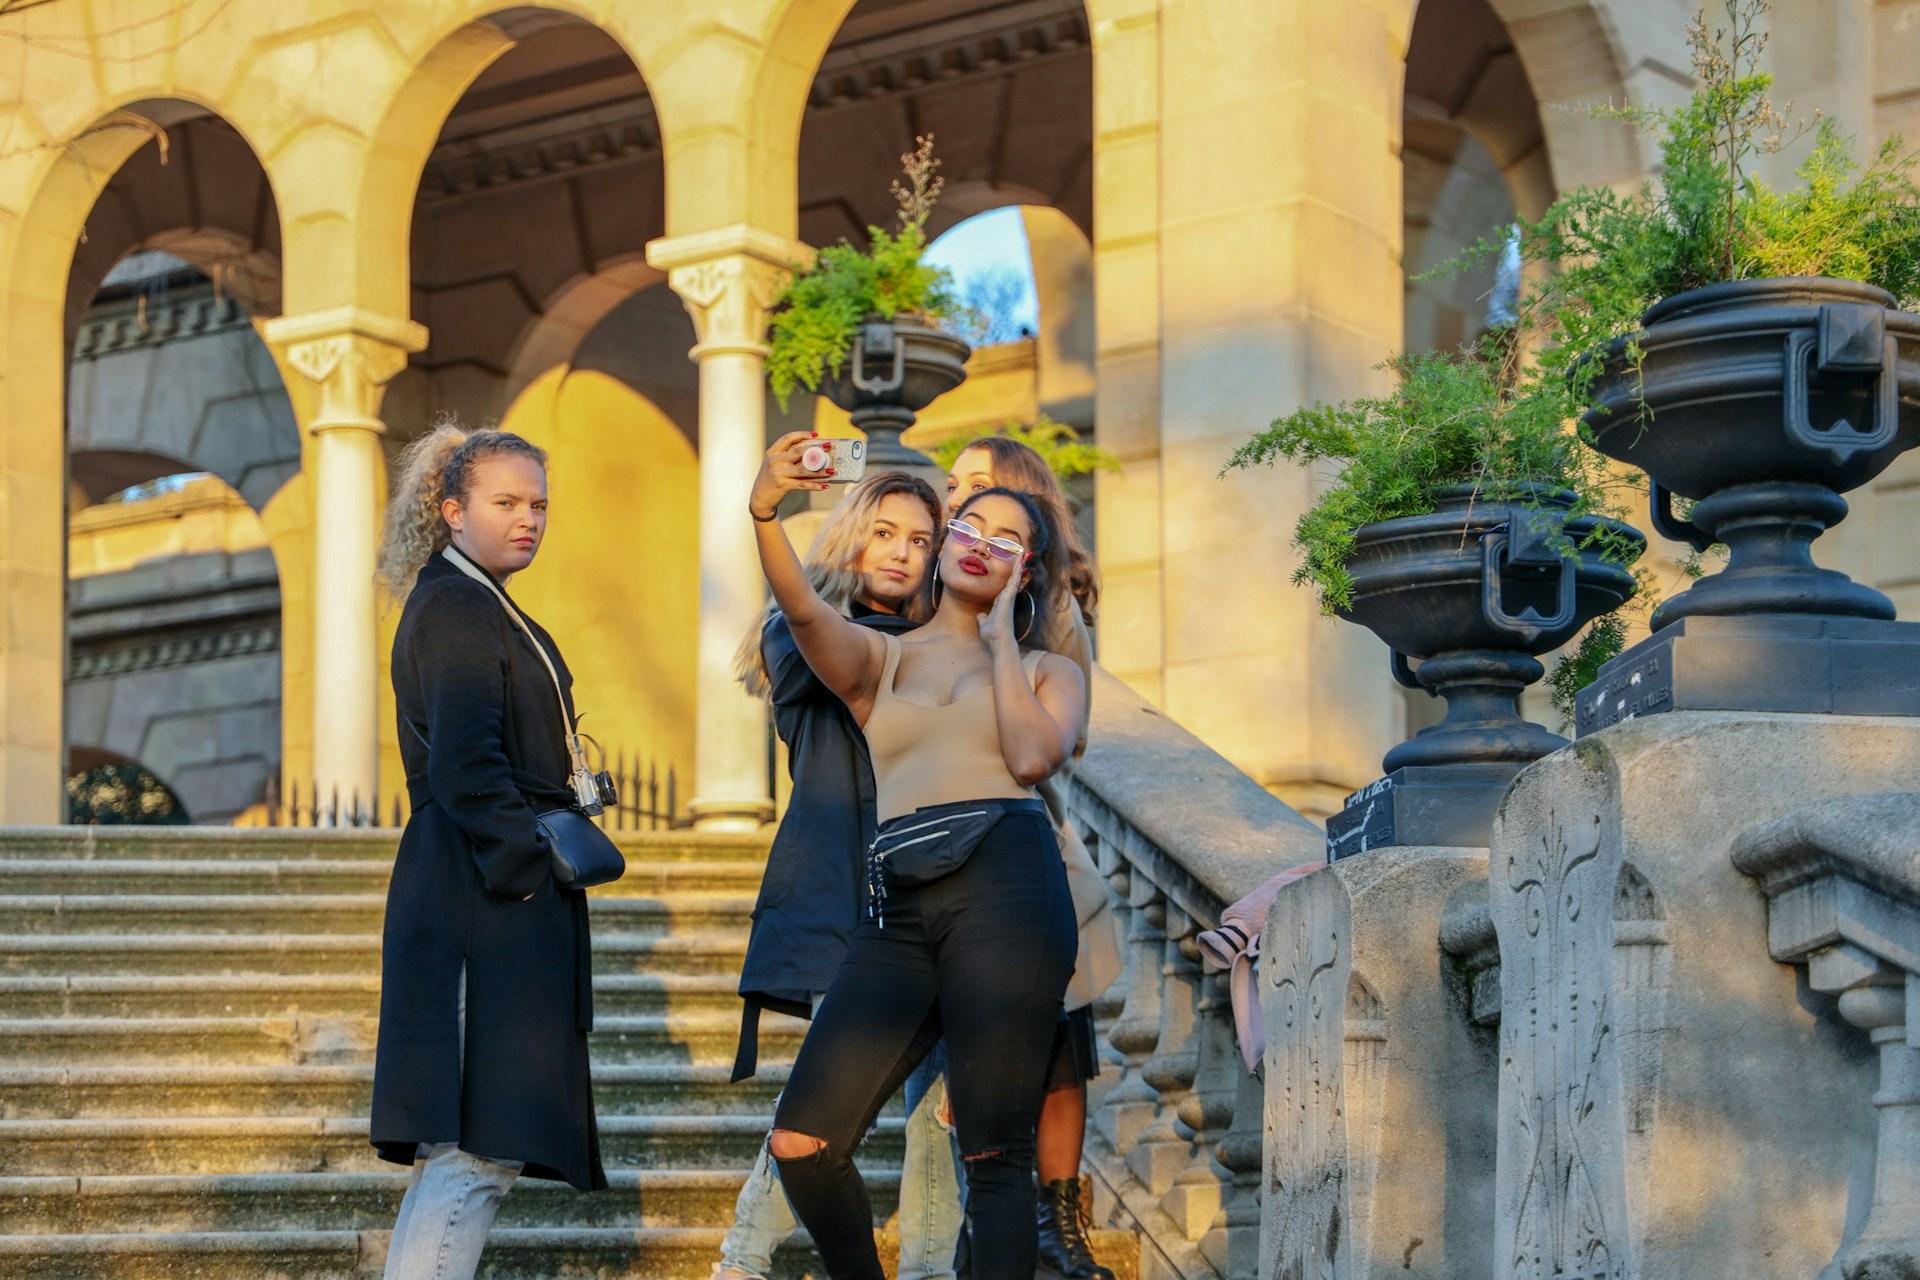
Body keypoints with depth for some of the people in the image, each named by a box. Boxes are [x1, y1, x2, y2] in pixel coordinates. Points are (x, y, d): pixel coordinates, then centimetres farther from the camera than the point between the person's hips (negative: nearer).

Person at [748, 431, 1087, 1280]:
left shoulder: (1048, 672, 19)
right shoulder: (877, 659, 23)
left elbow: (1032, 757, -3)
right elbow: (803, 610, 0)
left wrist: (1001, 639, 8)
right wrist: (763, 513, -18)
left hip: (1003, 888, -2)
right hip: (899, 909, 2)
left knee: (994, 1155, -10)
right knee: (801, 1145, -10)